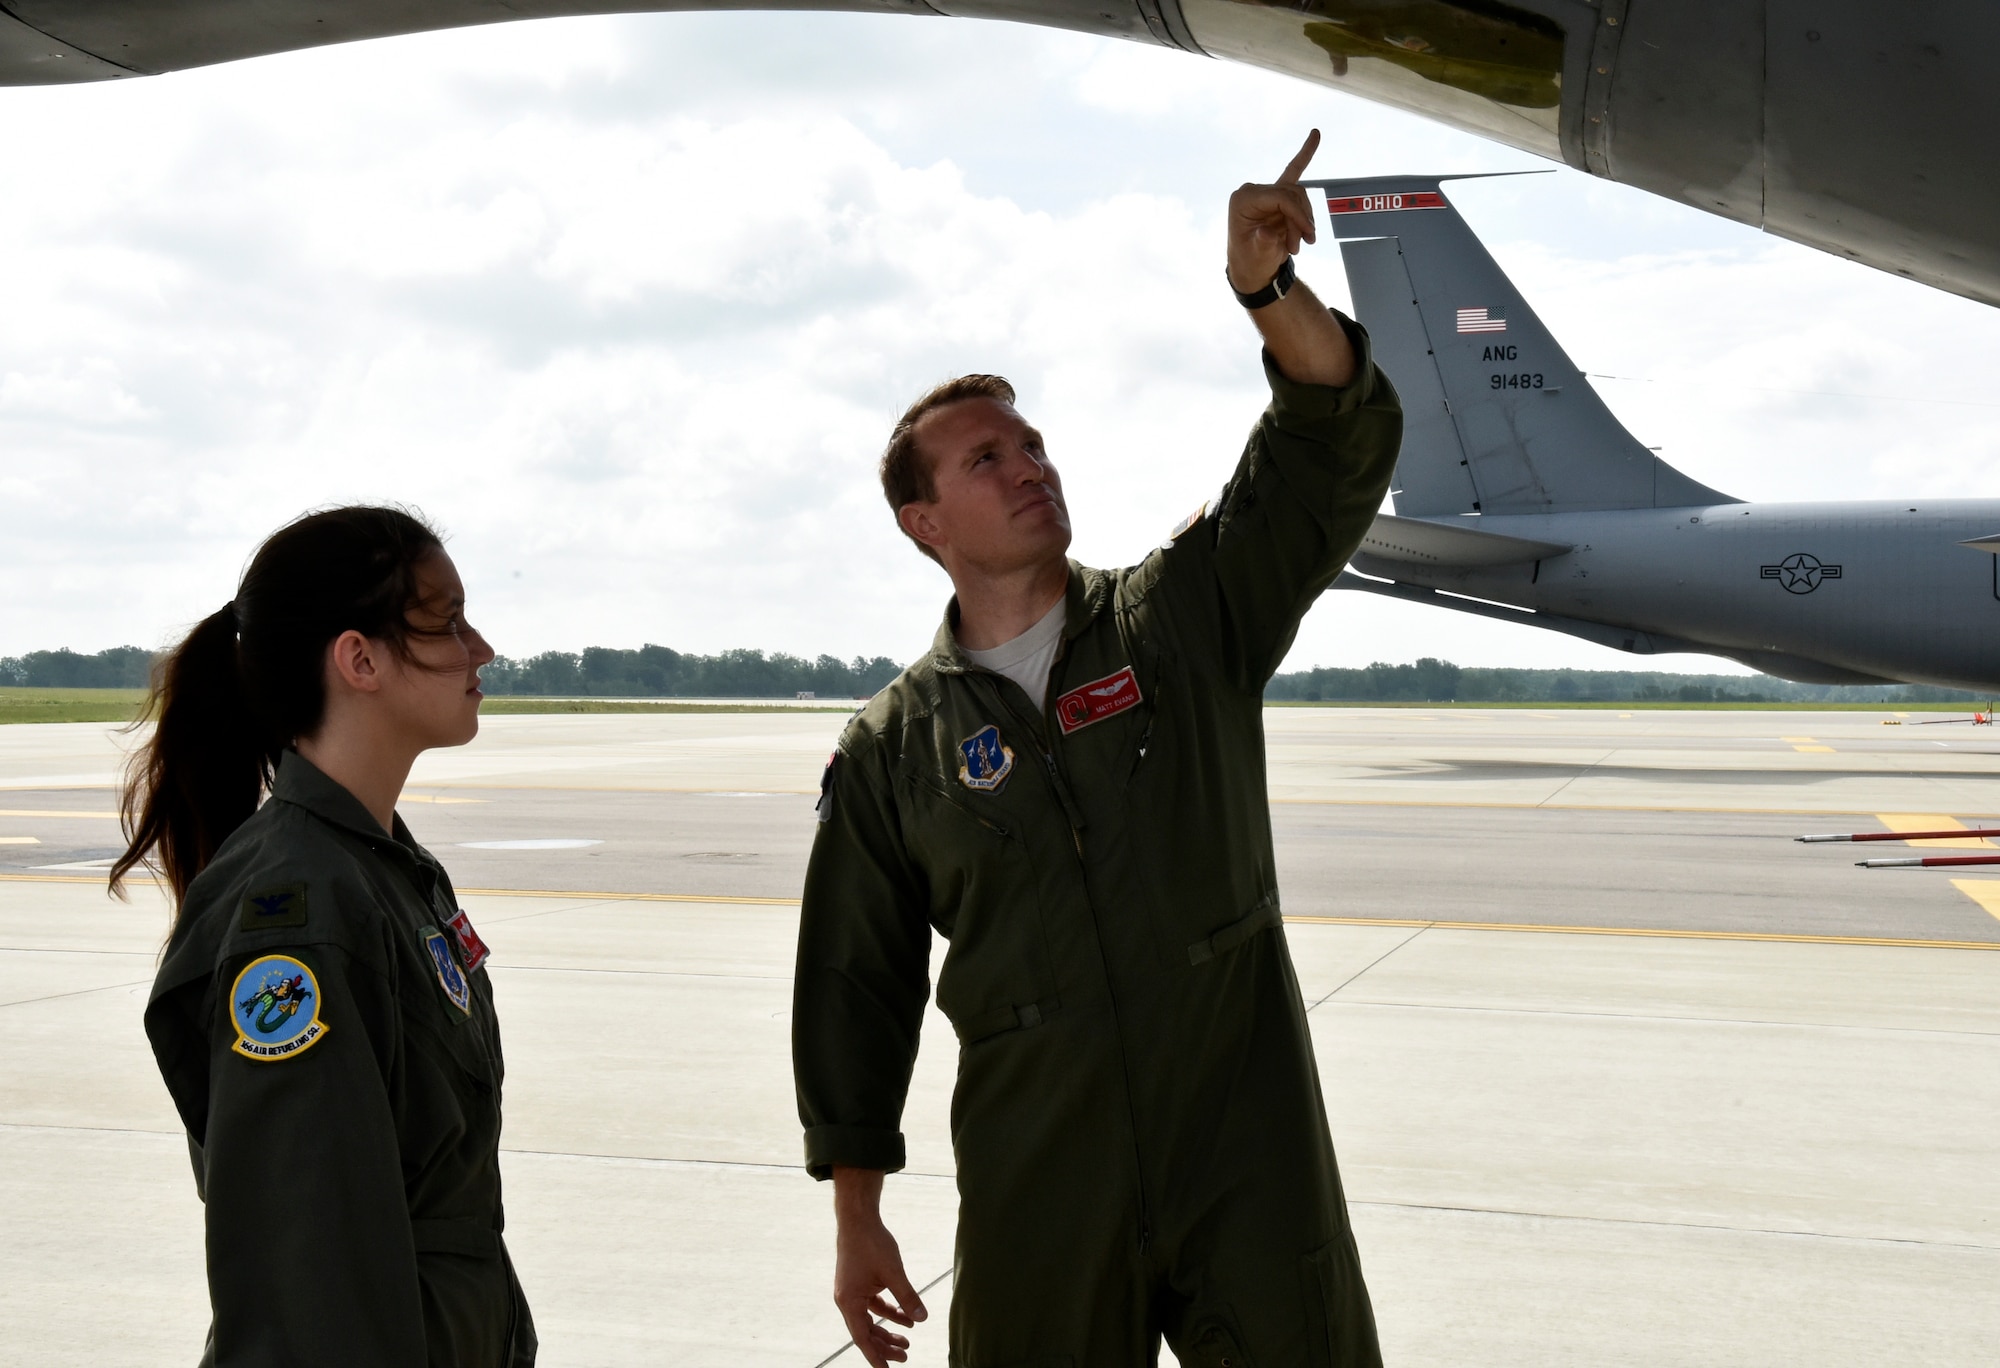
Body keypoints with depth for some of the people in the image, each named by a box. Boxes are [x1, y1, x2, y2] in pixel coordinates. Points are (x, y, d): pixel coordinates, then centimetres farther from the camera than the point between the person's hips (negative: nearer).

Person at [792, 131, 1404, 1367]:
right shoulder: (892, 751, 4)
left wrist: (1267, 287, -23)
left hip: (1253, 1164, 0)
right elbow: (857, 990, 8)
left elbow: (1339, 445, -7)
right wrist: (857, 1218, 7)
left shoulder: (1184, 618, 3)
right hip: (1037, 1201, 0)